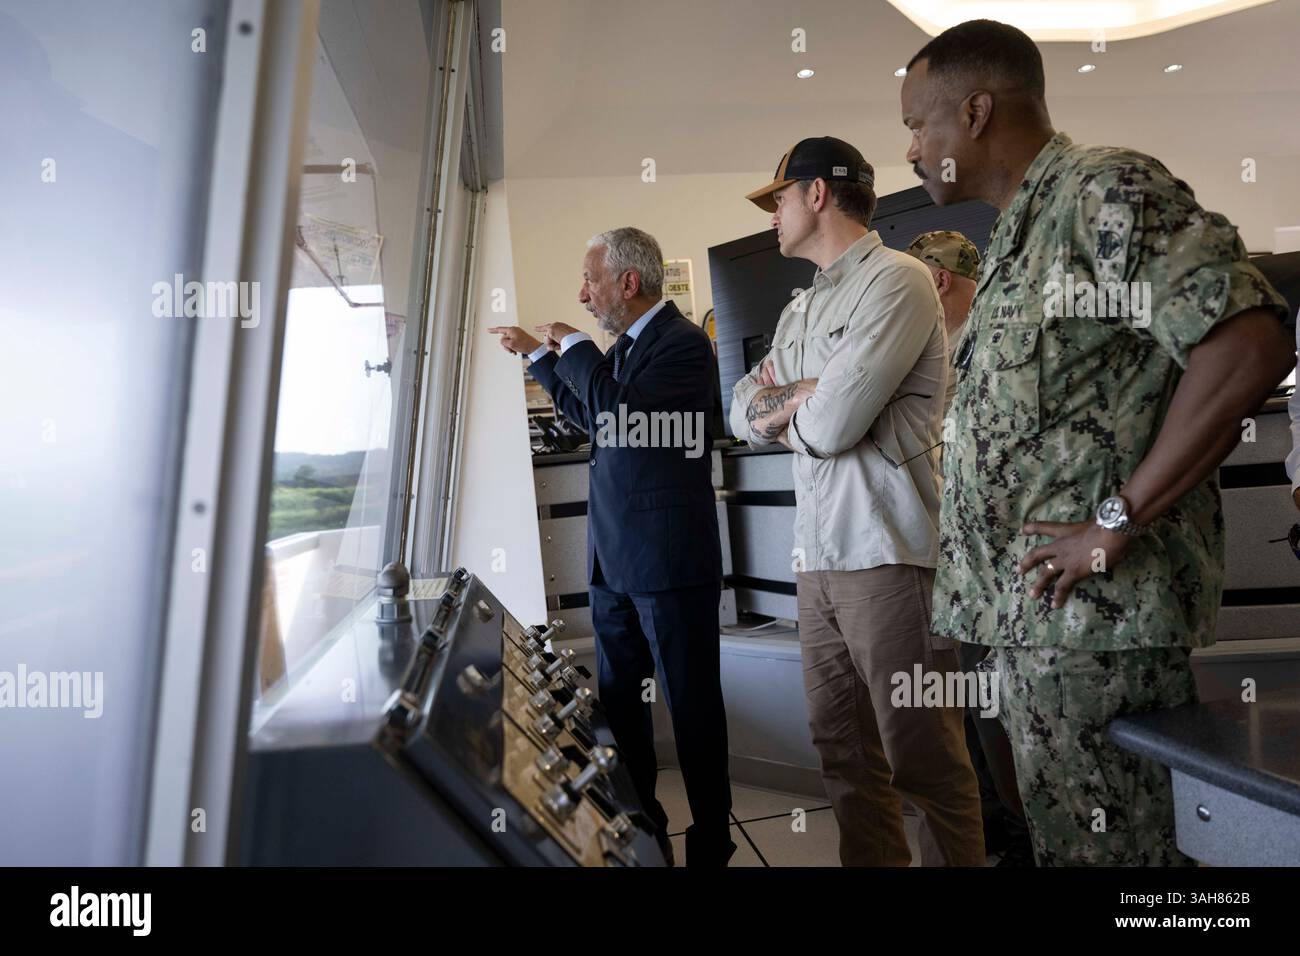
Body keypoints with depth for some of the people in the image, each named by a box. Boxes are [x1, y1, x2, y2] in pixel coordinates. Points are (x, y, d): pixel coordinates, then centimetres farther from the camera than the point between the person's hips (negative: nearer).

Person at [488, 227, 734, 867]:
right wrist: (539, 353, 26)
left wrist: (573, 347, -11)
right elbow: (591, 415, 27)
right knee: (616, 701, 17)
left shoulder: (683, 341, -12)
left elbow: (619, 411, -25)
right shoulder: (624, 344, 14)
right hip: (614, 560, 9)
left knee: (692, 706, 4)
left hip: (669, 561, -9)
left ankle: (710, 843, 21)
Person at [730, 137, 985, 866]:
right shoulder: (801, 310, 21)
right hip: (818, 559, 8)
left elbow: (832, 424, -15)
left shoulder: (896, 279, -5)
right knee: (844, 753, 13)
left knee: (923, 764, 1)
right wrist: (806, 396, -4)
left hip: (888, 553, -8)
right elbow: (744, 409, 15)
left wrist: (784, 410, 6)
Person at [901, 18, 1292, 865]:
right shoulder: (1021, 233, 18)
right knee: (1061, 836, 20)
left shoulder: (1105, 191, -11)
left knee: (1107, 847, 5)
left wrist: (1120, 520, -20)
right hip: (1037, 609, 9)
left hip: (1096, 611, -9)